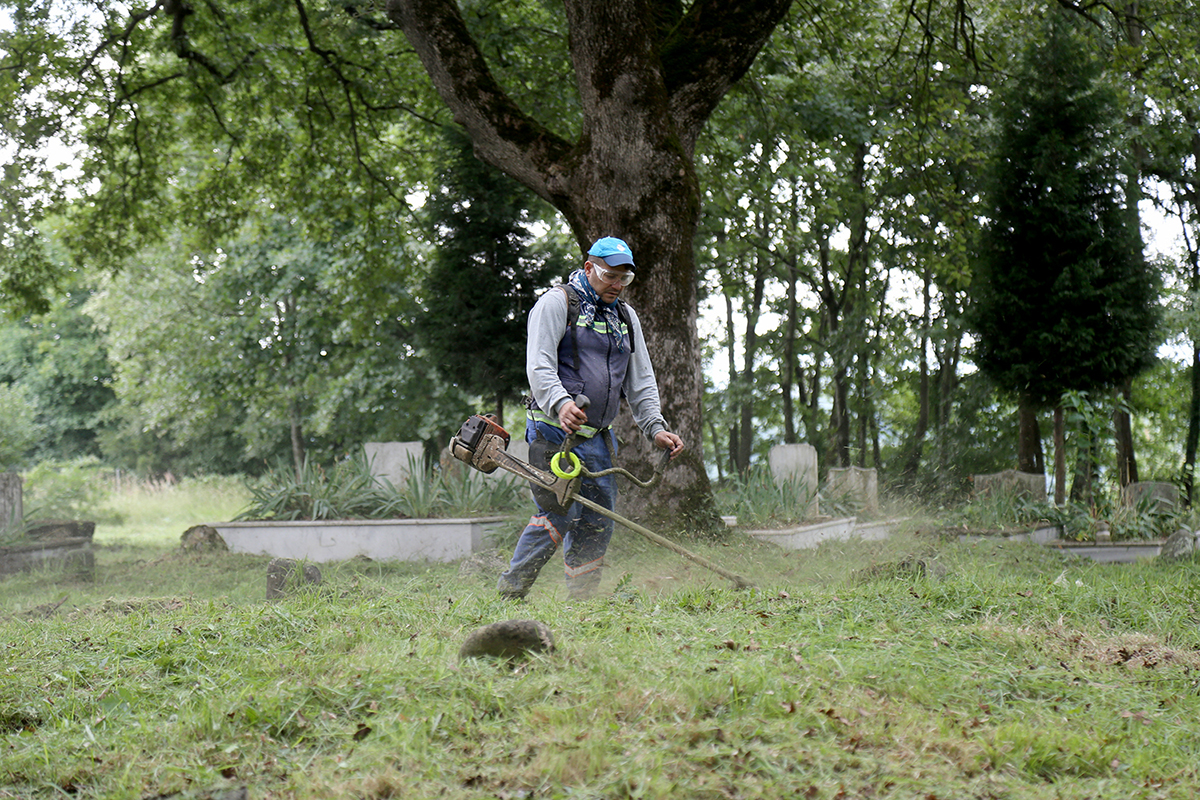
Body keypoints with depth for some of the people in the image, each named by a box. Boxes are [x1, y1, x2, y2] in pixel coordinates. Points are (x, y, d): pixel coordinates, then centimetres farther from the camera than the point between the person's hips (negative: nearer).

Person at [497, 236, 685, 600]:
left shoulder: (626, 317, 18)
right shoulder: (557, 303, -3)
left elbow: (640, 380, 19)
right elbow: (539, 365, -14)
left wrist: (655, 427, 5)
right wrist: (560, 403, -33)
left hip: (597, 437, 7)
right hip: (554, 431, -7)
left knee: (599, 522, 5)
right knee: (556, 515, -14)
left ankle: (582, 597, 13)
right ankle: (510, 591, -4)